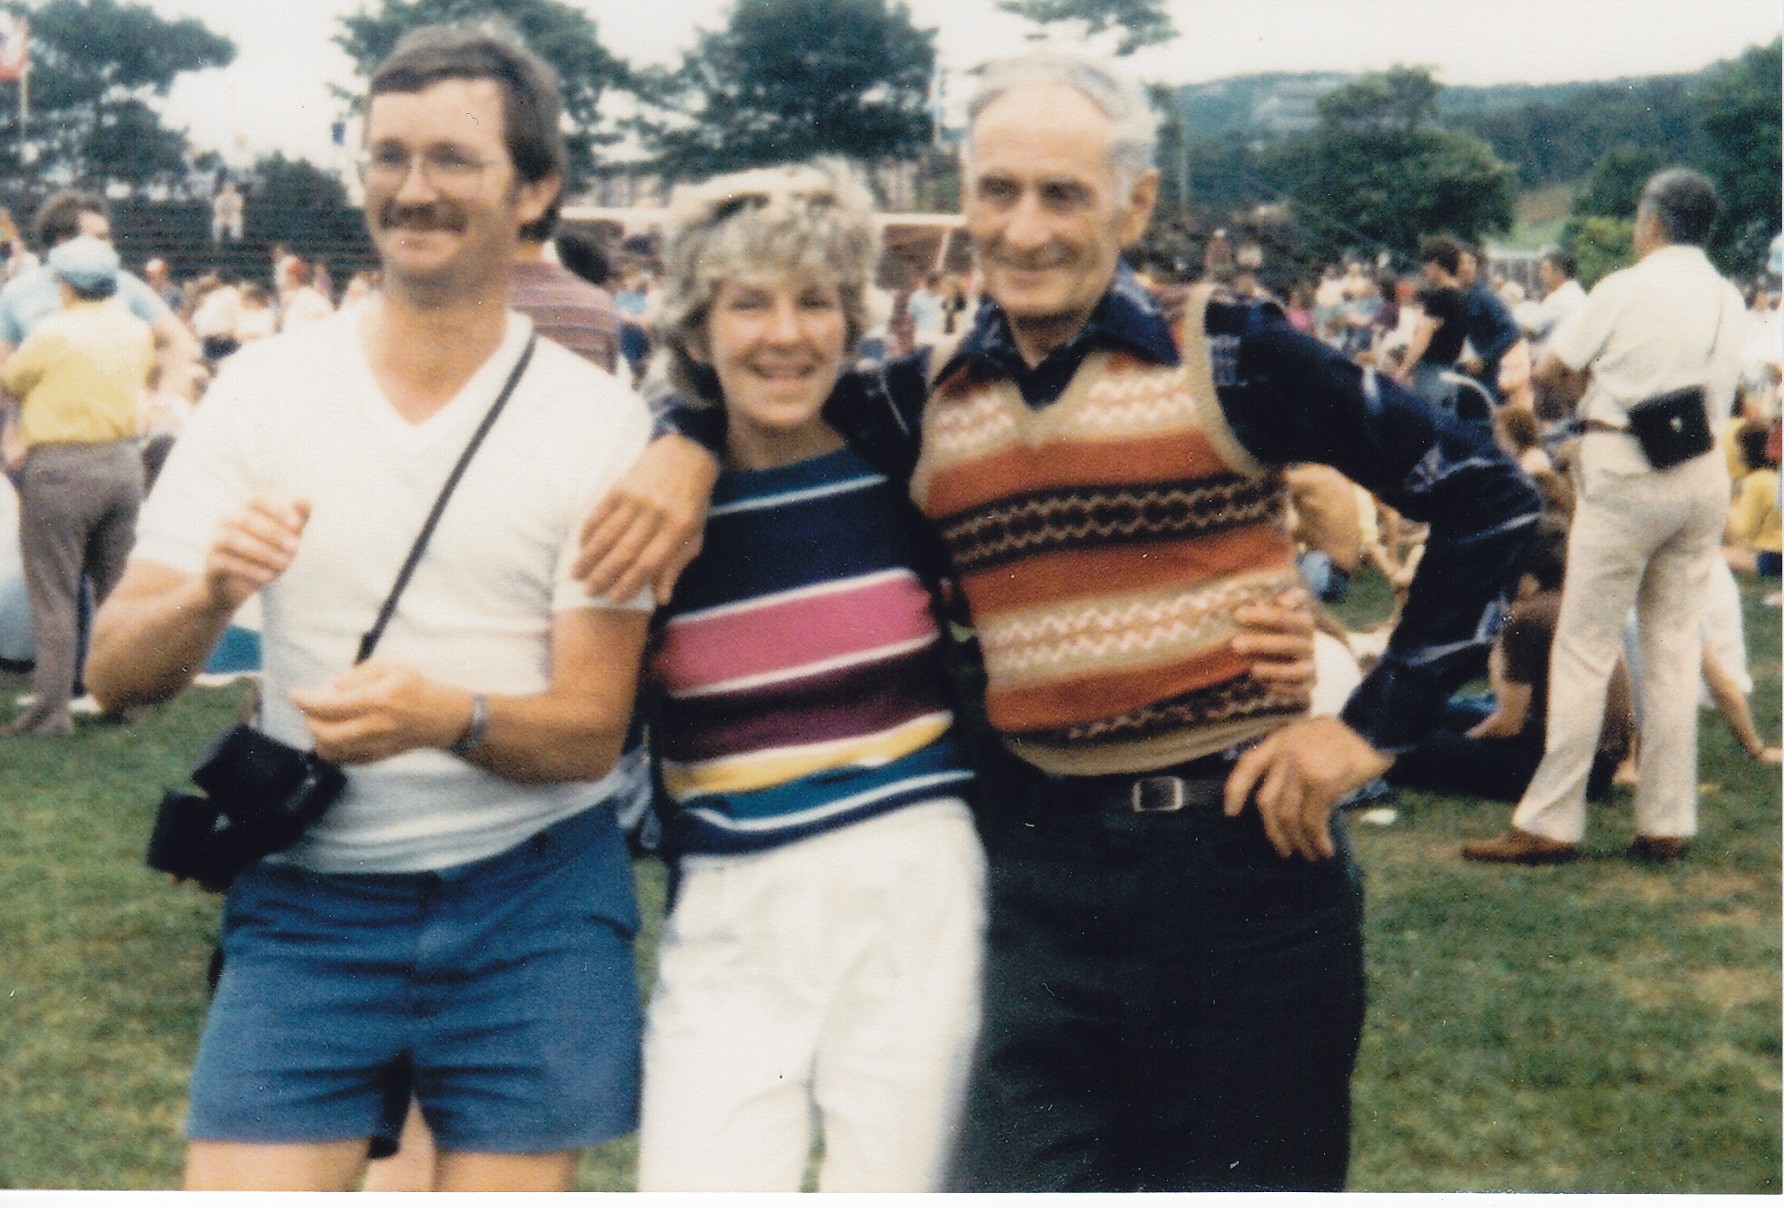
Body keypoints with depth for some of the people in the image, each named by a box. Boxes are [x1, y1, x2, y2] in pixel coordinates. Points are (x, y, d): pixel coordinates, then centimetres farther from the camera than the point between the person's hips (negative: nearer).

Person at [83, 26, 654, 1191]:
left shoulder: (597, 420, -6)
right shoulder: (267, 385, -1)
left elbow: (592, 731, -6)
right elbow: (116, 672, -2)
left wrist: (453, 717, -27)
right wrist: (209, 599, -24)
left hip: (530, 902, -1)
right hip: (308, 899, 1)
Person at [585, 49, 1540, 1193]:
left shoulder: (1227, 355, -4)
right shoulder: (922, 402, 5)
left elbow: (1487, 496, -1)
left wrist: (1378, 725, -4)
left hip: (1242, 851, -2)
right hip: (1039, 868, 2)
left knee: (1245, 1177, 11)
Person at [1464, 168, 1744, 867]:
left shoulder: (1625, 290, -8)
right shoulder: (1730, 300, 9)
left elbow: (1551, 370, -3)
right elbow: (1720, 391, 13)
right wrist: (1620, 392, 8)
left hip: (1626, 470, -6)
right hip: (1704, 474, 6)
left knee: (1585, 647, -2)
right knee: (1674, 647, 9)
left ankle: (1550, 824, 1)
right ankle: (1666, 824, 12)